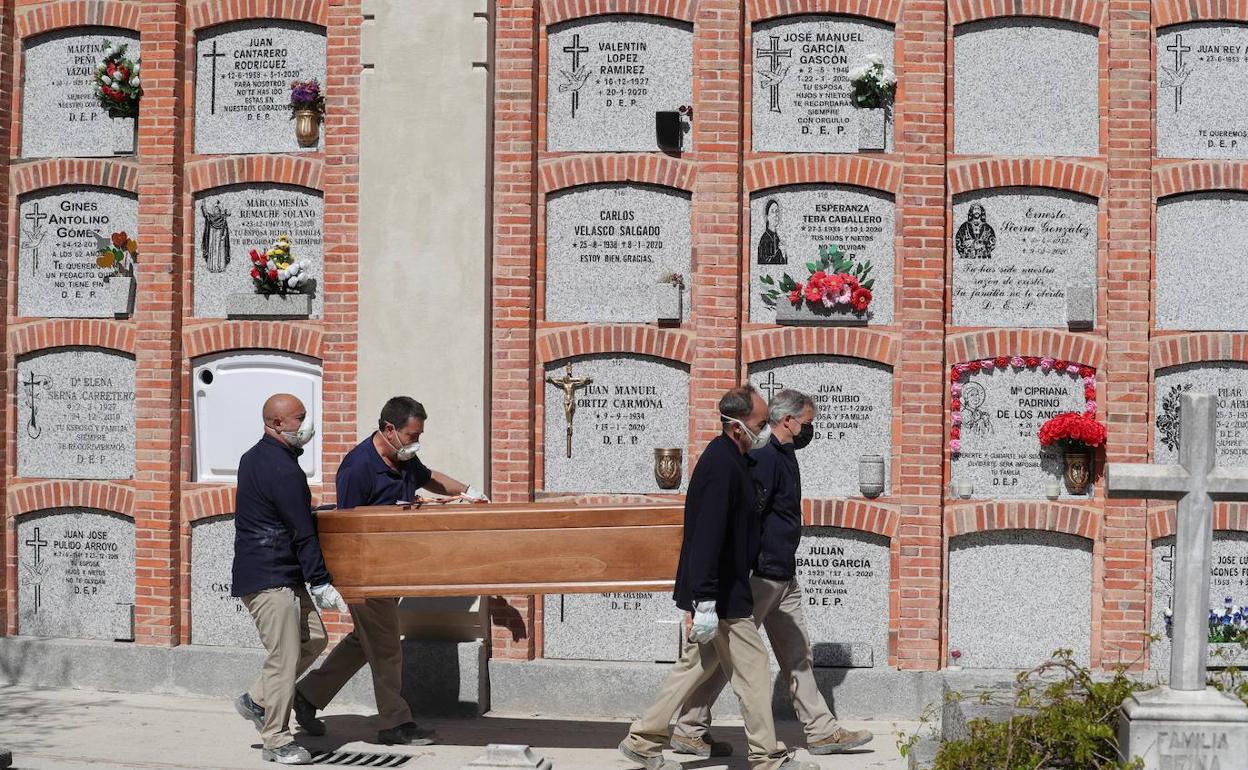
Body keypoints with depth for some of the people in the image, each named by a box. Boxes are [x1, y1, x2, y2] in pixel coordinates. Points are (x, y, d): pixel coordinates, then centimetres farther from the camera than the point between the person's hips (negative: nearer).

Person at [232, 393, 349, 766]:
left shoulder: (255, 457, 13)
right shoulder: (283, 470, -19)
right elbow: (302, 533, -18)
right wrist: (321, 583, -14)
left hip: (282, 575, 11)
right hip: (270, 578, -11)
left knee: (313, 640, 14)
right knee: (285, 656, -6)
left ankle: (256, 700, 21)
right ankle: (277, 742, 0)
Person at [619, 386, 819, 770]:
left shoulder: (729, 458, 11)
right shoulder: (722, 467, -22)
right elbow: (707, 537, -26)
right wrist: (705, 602, -26)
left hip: (720, 587, 10)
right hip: (722, 594, -10)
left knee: (698, 662, 16)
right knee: (752, 670, 1)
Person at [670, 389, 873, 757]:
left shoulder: (784, 456, 15)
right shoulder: (764, 457, -17)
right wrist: (752, 569, -25)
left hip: (783, 578, 10)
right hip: (760, 575, -10)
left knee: (798, 655, 12)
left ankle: (822, 731, 17)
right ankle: (689, 730, 5)